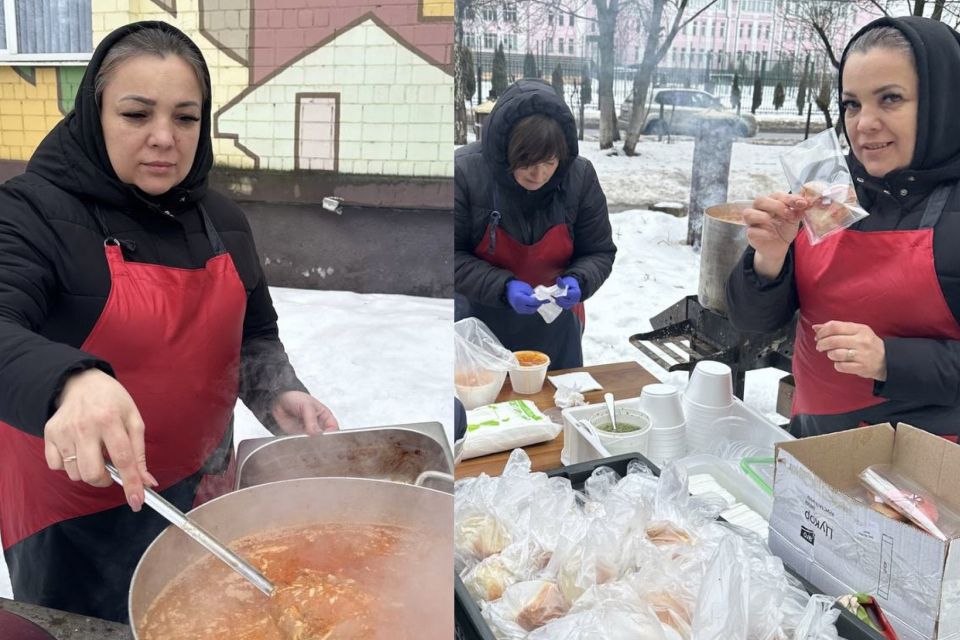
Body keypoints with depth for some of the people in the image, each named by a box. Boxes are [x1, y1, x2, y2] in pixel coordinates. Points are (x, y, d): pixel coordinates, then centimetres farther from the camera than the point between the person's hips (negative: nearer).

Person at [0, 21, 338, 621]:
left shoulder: (223, 220, 3)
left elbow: (254, 336, 13)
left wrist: (279, 395, -6)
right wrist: (71, 383, -50)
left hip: (205, 495, 5)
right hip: (78, 519, -4)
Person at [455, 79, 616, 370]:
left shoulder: (580, 175, -12)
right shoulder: (464, 171, -20)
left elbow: (599, 252, -1)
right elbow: (453, 256, -13)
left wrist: (578, 281, -22)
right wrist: (502, 287, -27)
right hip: (480, 320, -2)